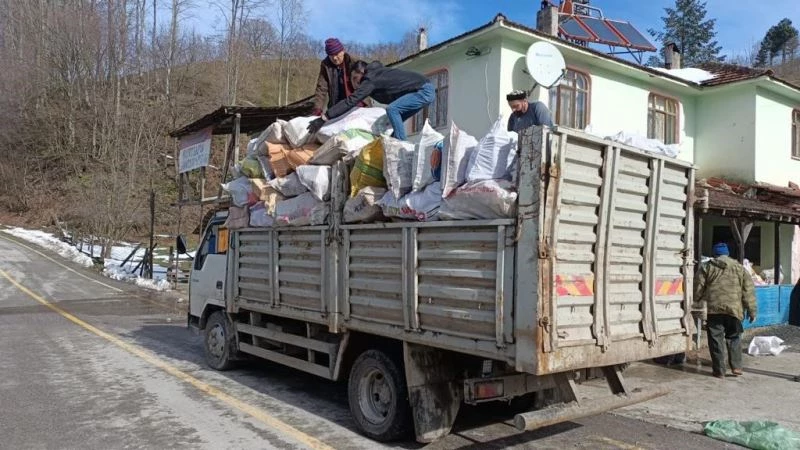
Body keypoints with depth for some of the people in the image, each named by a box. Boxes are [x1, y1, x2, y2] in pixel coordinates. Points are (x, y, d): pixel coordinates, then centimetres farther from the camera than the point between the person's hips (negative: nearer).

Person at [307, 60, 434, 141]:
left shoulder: (371, 80, -14)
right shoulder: (376, 74, 15)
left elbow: (350, 101, -20)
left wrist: (323, 118, -21)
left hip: (425, 91, -10)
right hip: (425, 91, 10)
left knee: (392, 109, -21)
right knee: (396, 119, 13)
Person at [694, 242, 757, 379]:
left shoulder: (706, 267, 7)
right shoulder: (739, 268, 13)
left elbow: (698, 289, 2)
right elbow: (748, 291, 9)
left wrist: (696, 302, 16)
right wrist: (752, 311, 12)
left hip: (713, 309, -2)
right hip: (734, 309, 2)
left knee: (716, 340, 2)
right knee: (734, 338, 17)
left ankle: (719, 370, 4)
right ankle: (736, 367, 13)